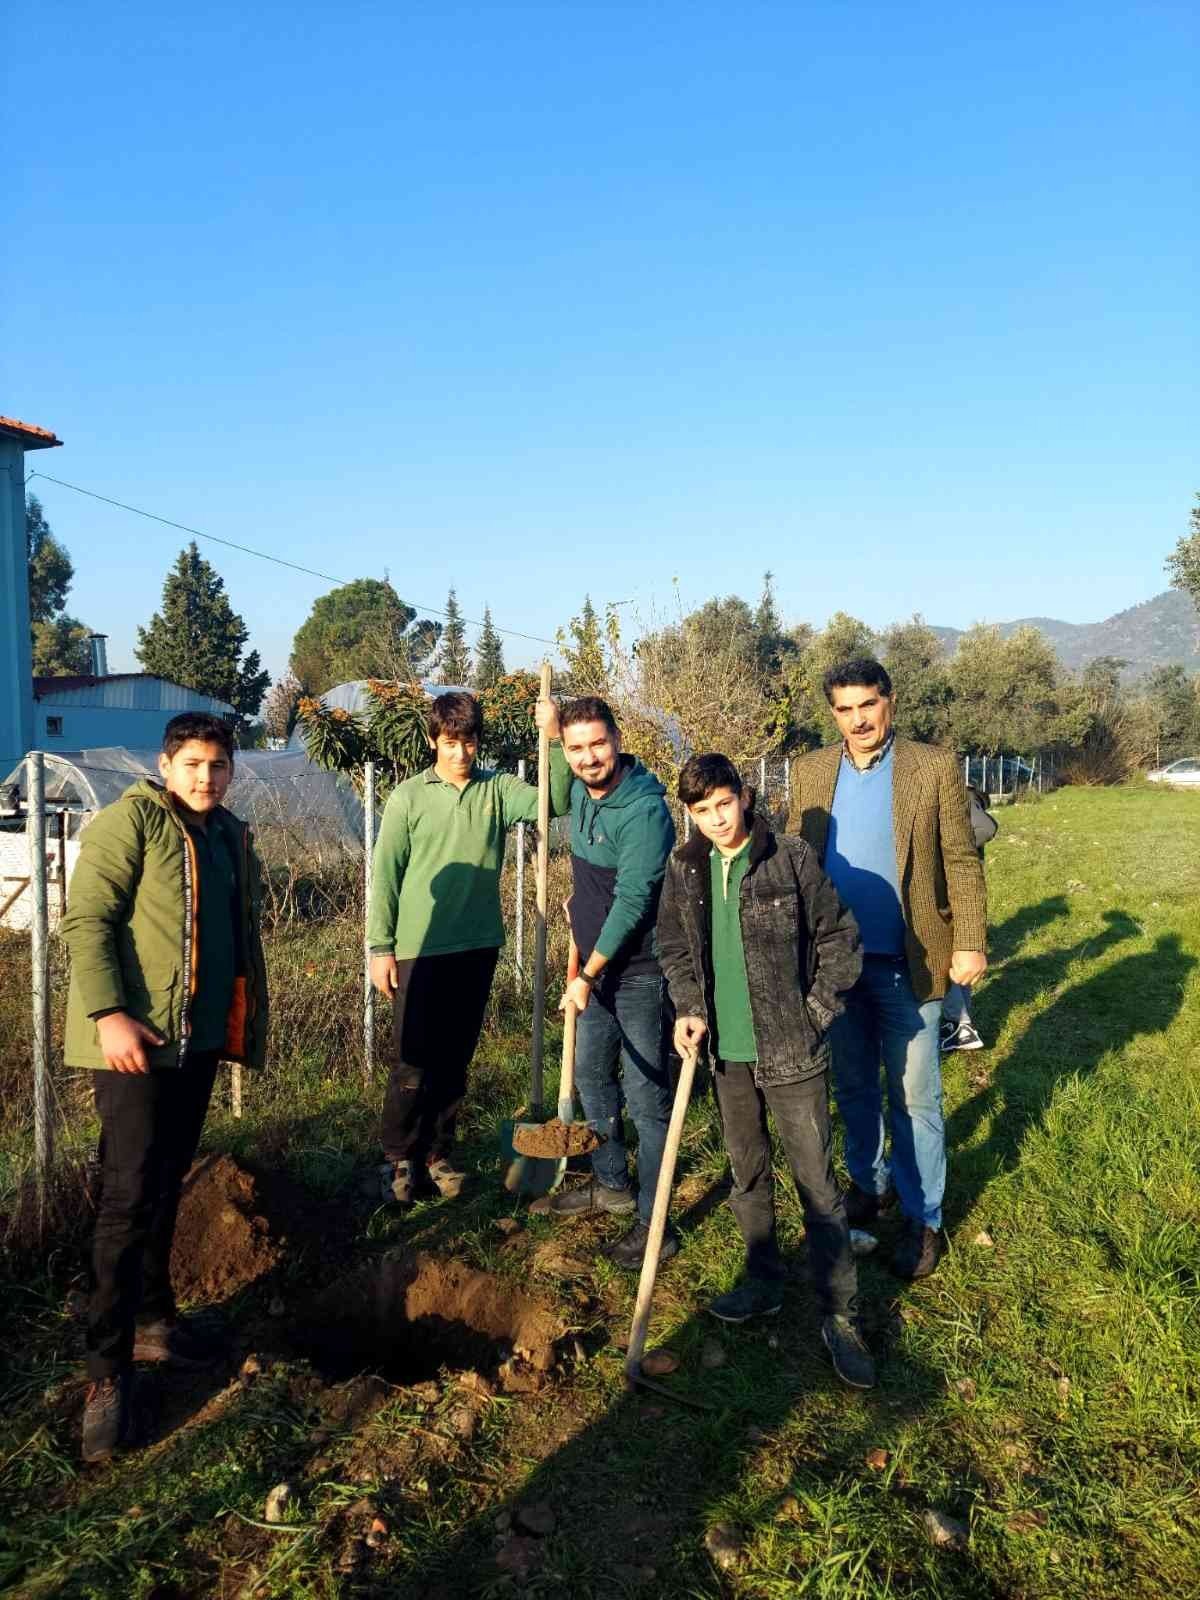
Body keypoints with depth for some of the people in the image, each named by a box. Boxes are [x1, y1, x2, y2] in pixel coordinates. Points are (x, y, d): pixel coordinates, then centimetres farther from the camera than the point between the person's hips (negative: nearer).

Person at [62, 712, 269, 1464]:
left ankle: (153, 1319, 32)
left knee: (168, 1184, 17)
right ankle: (109, 1370, 5)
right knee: (130, 1195, -5)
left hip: (200, 1036, 7)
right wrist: (109, 1013, -23)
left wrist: (247, 1020, 17)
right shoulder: (131, 818, -10)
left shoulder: (231, 834, 12)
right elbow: (87, 919, -15)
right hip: (136, 1035, -7)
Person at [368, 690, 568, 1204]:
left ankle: (438, 1152, 27)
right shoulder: (408, 797, -4)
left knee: (455, 1059, 13)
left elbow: (555, 801, -13)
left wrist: (553, 739, -21)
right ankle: (399, 1159, 19)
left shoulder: (498, 790, 2)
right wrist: (380, 948, -5)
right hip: (420, 950, -3)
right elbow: (385, 876, -3)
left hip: (477, 947, 3)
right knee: (412, 1062, 3)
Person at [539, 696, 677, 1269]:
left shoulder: (644, 811, -23)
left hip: (638, 971, -9)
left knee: (645, 1097, 0)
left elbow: (631, 903, -24)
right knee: (591, 1076, 21)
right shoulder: (579, 792, 4)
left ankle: (653, 1221, 13)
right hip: (597, 965, 9)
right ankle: (613, 1183, 40)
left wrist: (587, 975, -18)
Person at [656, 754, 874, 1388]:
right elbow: (674, 947, 11)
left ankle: (840, 1315, 14)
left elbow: (840, 939, -4)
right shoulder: (684, 869, 1)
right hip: (726, 1051, 4)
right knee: (747, 1173, 19)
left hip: (790, 1052, -4)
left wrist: (814, 1013, -6)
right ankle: (764, 1281, 37)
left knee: (816, 1181, 2)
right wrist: (690, 1008, -3)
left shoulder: (791, 858, -11)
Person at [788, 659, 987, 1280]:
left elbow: (962, 861, -5)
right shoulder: (811, 771, 3)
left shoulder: (934, 767, -6)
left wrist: (969, 943, -9)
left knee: (914, 1097, 6)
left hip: (908, 963, -3)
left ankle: (923, 1219, 21)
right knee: (852, 1087, 18)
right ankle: (867, 1182, 39)